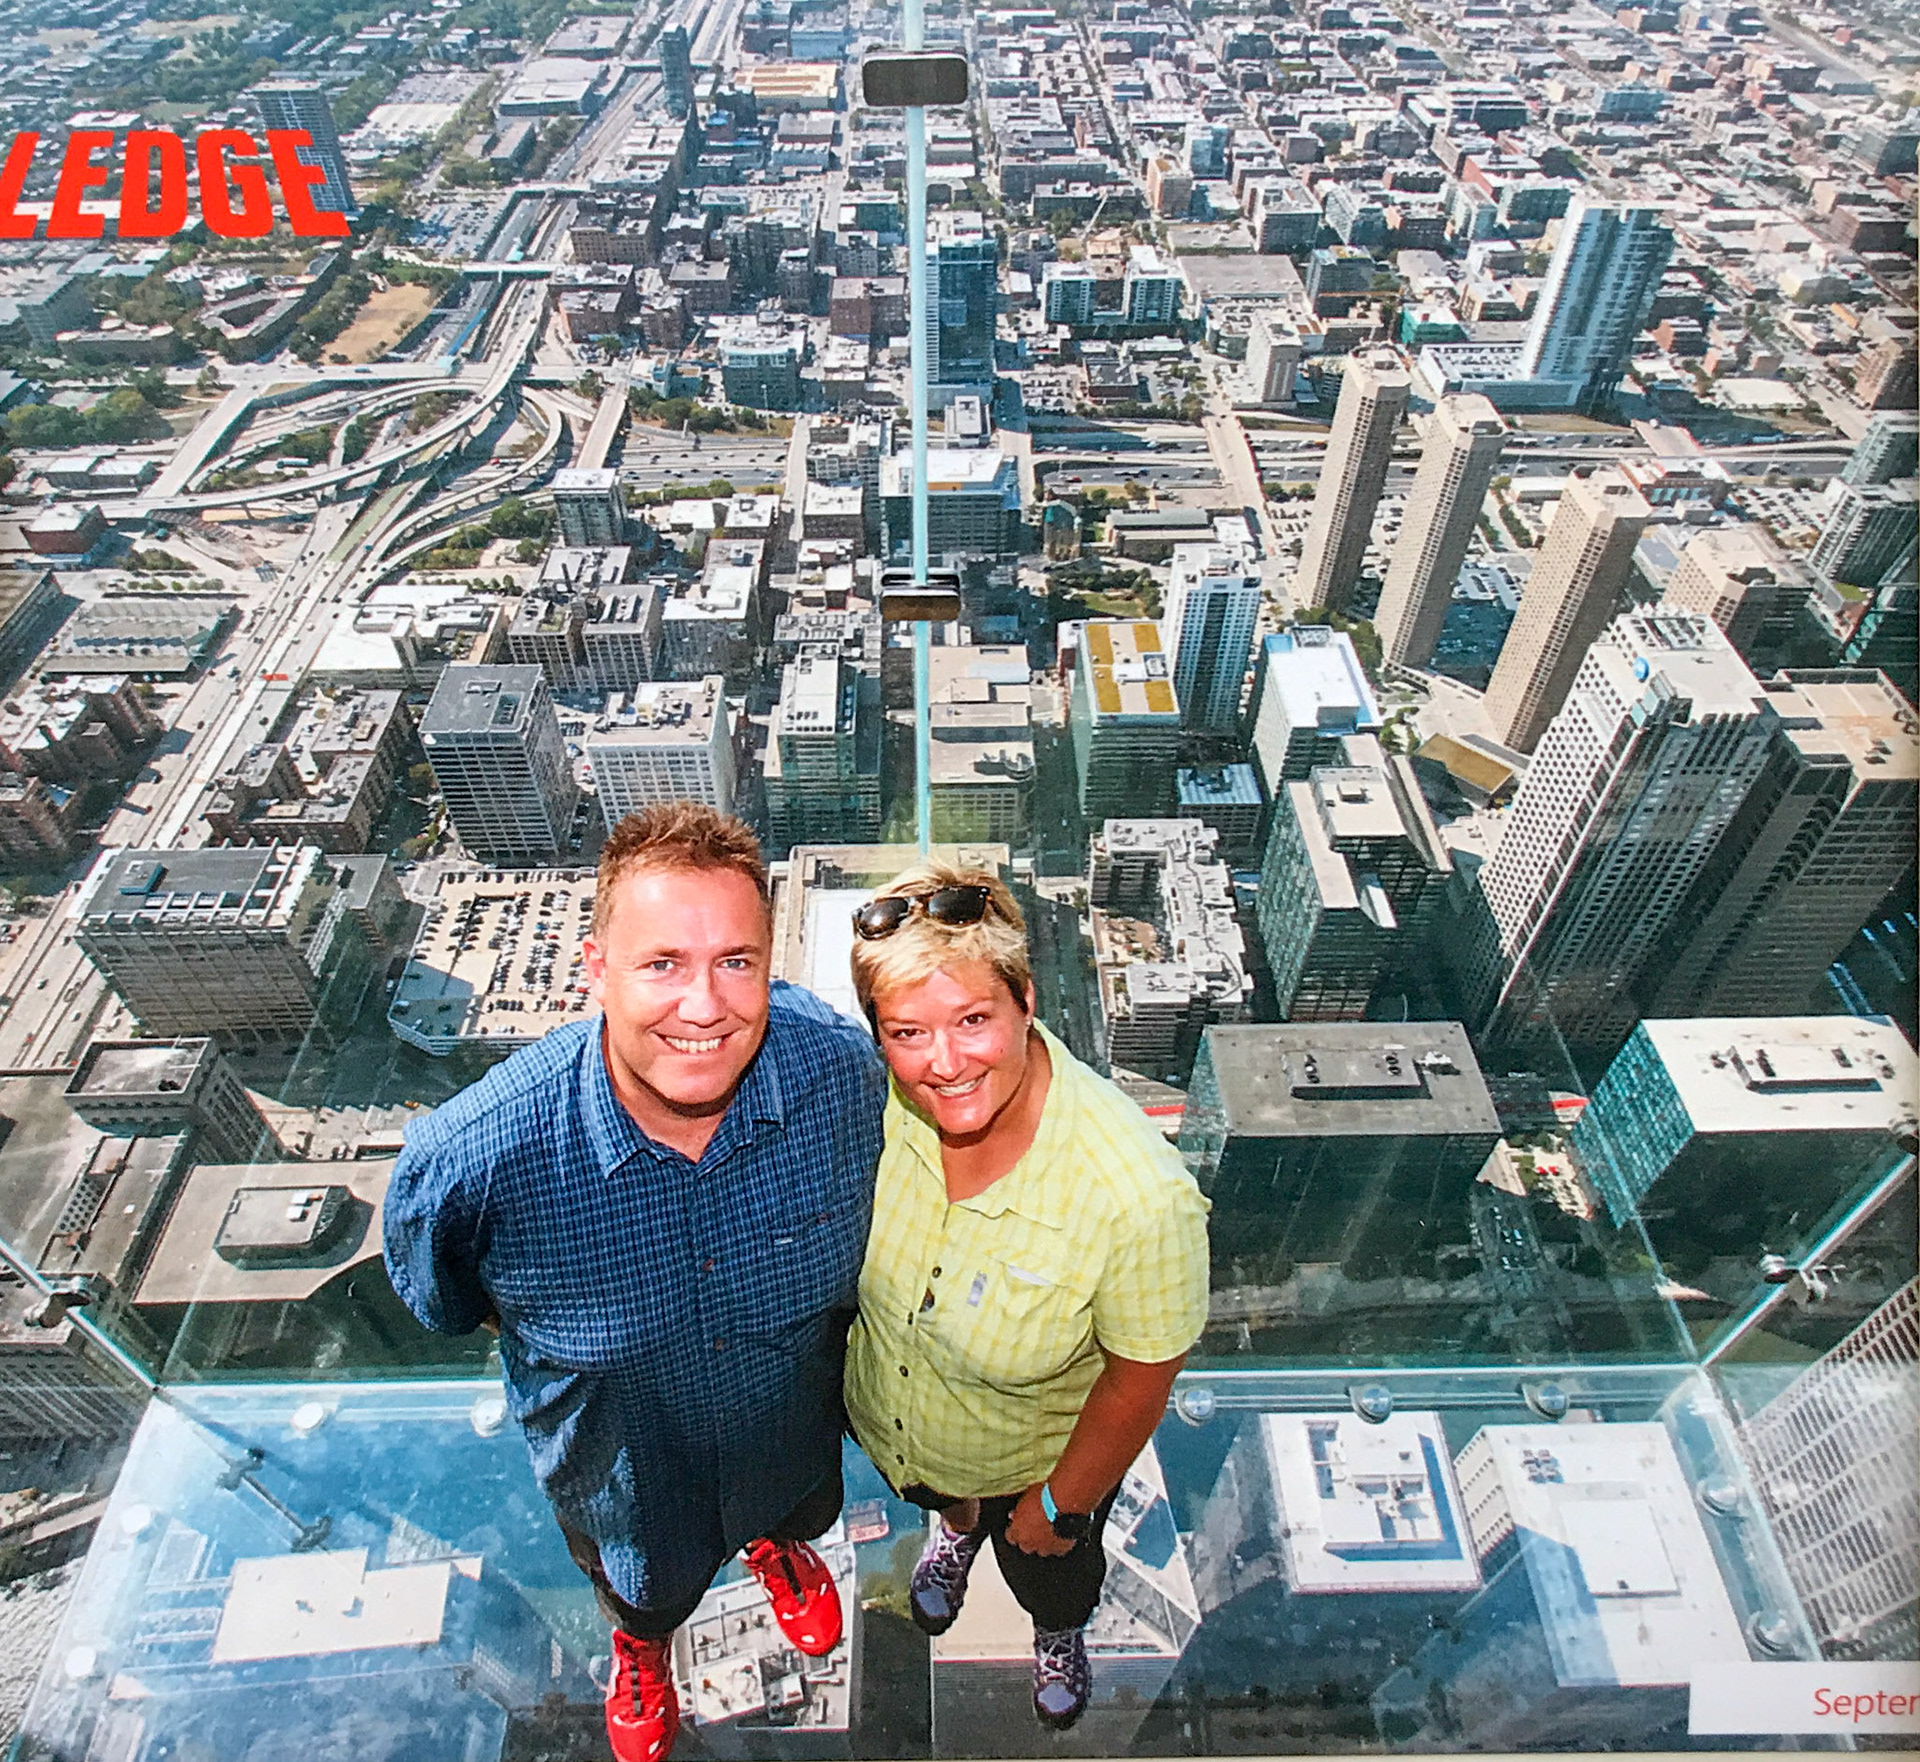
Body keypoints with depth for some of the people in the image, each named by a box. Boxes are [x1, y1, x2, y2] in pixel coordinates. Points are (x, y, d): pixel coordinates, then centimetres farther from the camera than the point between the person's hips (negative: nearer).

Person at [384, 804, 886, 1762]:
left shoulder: (842, 1068, -35)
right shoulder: (473, 1158, -40)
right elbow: (442, 1302, -14)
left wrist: (829, 1318, 3)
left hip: (795, 1438, 2)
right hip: (625, 1483, -1)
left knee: (799, 1511, 38)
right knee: (645, 1591, 35)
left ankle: (777, 1547, 77)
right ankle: (639, 1644, 74)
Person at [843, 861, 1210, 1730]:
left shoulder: (1139, 1196, -43)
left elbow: (1140, 1378, -24)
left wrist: (1063, 1503, -9)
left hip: (1036, 1458, -2)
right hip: (887, 1422, 3)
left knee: (1048, 1575, 33)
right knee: (942, 1495, 38)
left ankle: (1059, 1633, 71)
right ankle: (956, 1526, 76)